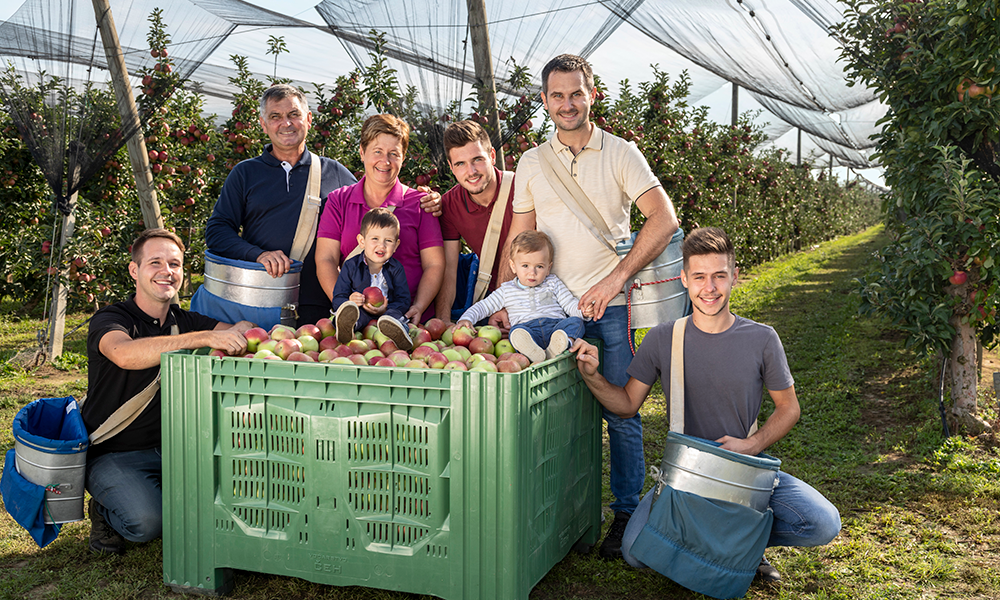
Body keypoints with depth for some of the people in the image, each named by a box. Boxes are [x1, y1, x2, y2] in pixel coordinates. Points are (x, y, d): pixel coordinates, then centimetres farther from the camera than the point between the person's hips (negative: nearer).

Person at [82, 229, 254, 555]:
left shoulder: (185, 321, 7)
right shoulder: (109, 320, -11)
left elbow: (242, 330, -7)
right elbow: (126, 354, -36)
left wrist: (241, 330, -33)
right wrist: (207, 338, -44)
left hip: (169, 447, 5)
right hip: (113, 455, -5)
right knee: (147, 521, -29)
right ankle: (106, 511, 6)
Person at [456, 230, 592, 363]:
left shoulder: (553, 283, 22)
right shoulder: (506, 291, 21)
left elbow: (570, 304, 19)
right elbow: (483, 306, 23)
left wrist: (582, 310, -4)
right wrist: (467, 318, 5)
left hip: (556, 325, 2)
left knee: (575, 321, -27)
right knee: (516, 331, -34)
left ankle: (556, 348, -53)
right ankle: (532, 353, -63)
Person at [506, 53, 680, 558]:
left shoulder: (620, 153, 2)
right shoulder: (531, 163, 10)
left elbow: (663, 219, -7)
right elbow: (519, 240, 12)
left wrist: (616, 277, -16)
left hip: (610, 306, -2)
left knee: (620, 412, 1)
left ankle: (626, 512, 15)